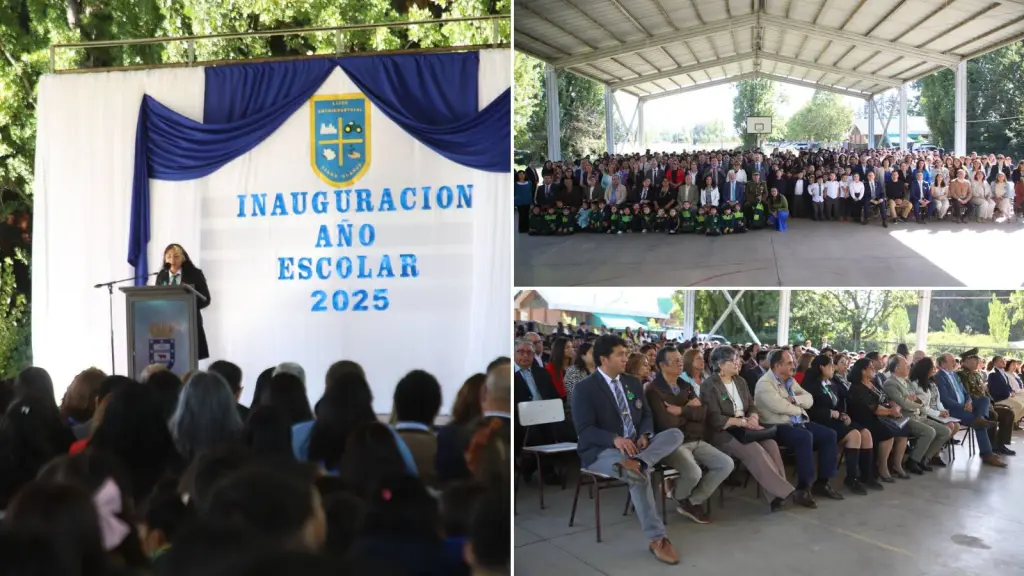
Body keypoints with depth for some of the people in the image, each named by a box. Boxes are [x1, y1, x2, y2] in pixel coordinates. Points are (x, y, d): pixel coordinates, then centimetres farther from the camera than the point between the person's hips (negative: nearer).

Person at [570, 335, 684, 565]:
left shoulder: (632, 383, 13)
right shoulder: (585, 388, -8)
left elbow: (646, 415, 15)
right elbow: (585, 430, -15)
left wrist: (644, 436, -9)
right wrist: (615, 439, -32)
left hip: (636, 445, 7)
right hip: (601, 451, -7)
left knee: (675, 434, -18)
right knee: (640, 475, -35)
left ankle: (637, 462, -43)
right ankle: (657, 538, -28)